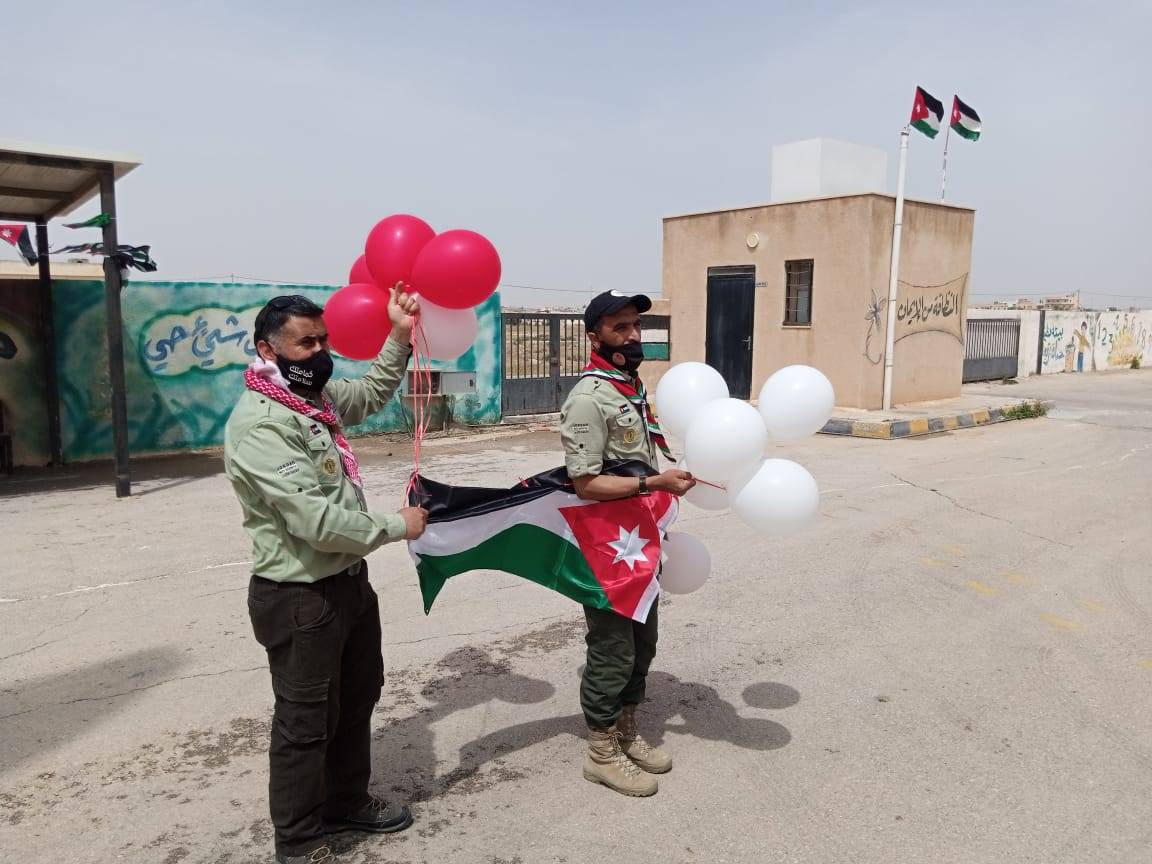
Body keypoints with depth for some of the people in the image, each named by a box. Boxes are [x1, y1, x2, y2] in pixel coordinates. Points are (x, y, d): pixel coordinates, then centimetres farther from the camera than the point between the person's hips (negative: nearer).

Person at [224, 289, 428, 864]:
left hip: (349, 580, 9)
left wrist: (399, 337, 12)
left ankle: (347, 803, 43)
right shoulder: (259, 424, -23)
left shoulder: (318, 397, 5)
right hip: (299, 598, -9)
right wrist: (396, 526, -17)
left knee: (356, 702, 23)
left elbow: (372, 395, 26)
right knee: (306, 723, 7)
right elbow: (316, 520, -30)